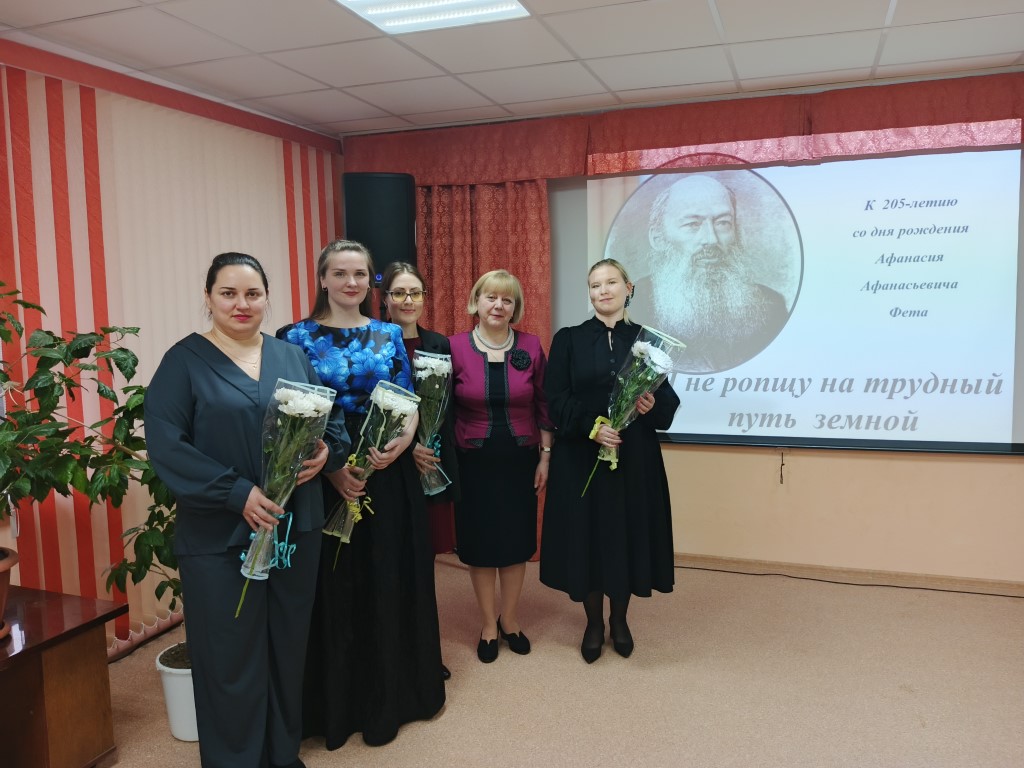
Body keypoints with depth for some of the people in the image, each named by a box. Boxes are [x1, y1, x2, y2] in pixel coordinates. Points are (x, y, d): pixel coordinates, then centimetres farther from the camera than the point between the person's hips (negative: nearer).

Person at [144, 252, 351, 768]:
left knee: (287, 647, 14)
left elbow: (333, 420, 13)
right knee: (232, 657, 6)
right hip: (219, 536, -4)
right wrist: (237, 493, -21)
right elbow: (164, 444, -13)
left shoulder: (293, 357, 9)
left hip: (297, 528, 4)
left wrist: (326, 453, -10)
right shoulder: (184, 360, -4)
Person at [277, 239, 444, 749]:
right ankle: (338, 703, 25)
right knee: (336, 587, 6)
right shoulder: (299, 337, -2)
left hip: (391, 476, 3)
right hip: (328, 478, -2)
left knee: (391, 581, 10)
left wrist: (402, 443, -16)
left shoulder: (389, 334, 7)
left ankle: (392, 694, 29)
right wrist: (333, 468, -17)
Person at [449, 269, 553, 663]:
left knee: (516, 542, 11)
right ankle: (488, 625, 28)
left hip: (519, 460, 1)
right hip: (473, 462, -1)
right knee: (480, 544, 9)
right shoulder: (455, 347, -7)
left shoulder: (531, 347, -2)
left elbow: (543, 405, 4)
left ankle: (509, 619, 32)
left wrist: (545, 456, 2)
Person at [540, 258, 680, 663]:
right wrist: (592, 428, -19)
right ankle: (594, 623, 24)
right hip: (581, 457, -1)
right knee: (586, 536, 5)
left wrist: (652, 406, -19)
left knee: (628, 534, 8)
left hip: (635, 458, 1)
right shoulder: (568, 340, 1)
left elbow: (668, 399, 4)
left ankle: (620, 619, 29)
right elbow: (556, 400, -5)